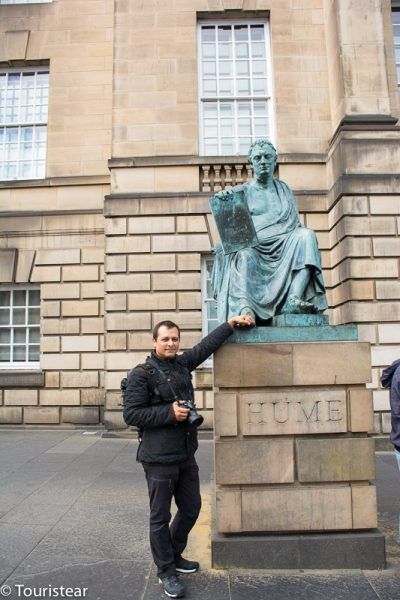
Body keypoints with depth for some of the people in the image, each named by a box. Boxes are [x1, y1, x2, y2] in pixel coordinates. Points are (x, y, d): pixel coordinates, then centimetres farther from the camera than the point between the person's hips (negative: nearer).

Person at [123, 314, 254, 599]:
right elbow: (131, 413, -16)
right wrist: (170, 413, -20)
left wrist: (230, 324, 19)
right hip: (160, 458, -7)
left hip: (187, 455, 7)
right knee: (161, 517, 7)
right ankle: (166, 571, 26)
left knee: (191, 509, 19)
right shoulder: (142, 373, -12)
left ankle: (174, 555, 41)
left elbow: (206, 346, 20)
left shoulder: (182, 364, 8)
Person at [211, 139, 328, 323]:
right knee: (245, 256, -36)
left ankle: (294, 298, -39)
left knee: (306, 234, -26)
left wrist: (301, 238, -4)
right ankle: (245, 308, -53)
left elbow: (296, 224, 20)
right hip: (253, 247, -2)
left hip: (283, 246, 3)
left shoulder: (284, 190, 24)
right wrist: (223, 198, -25)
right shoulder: (242, 191, 15)